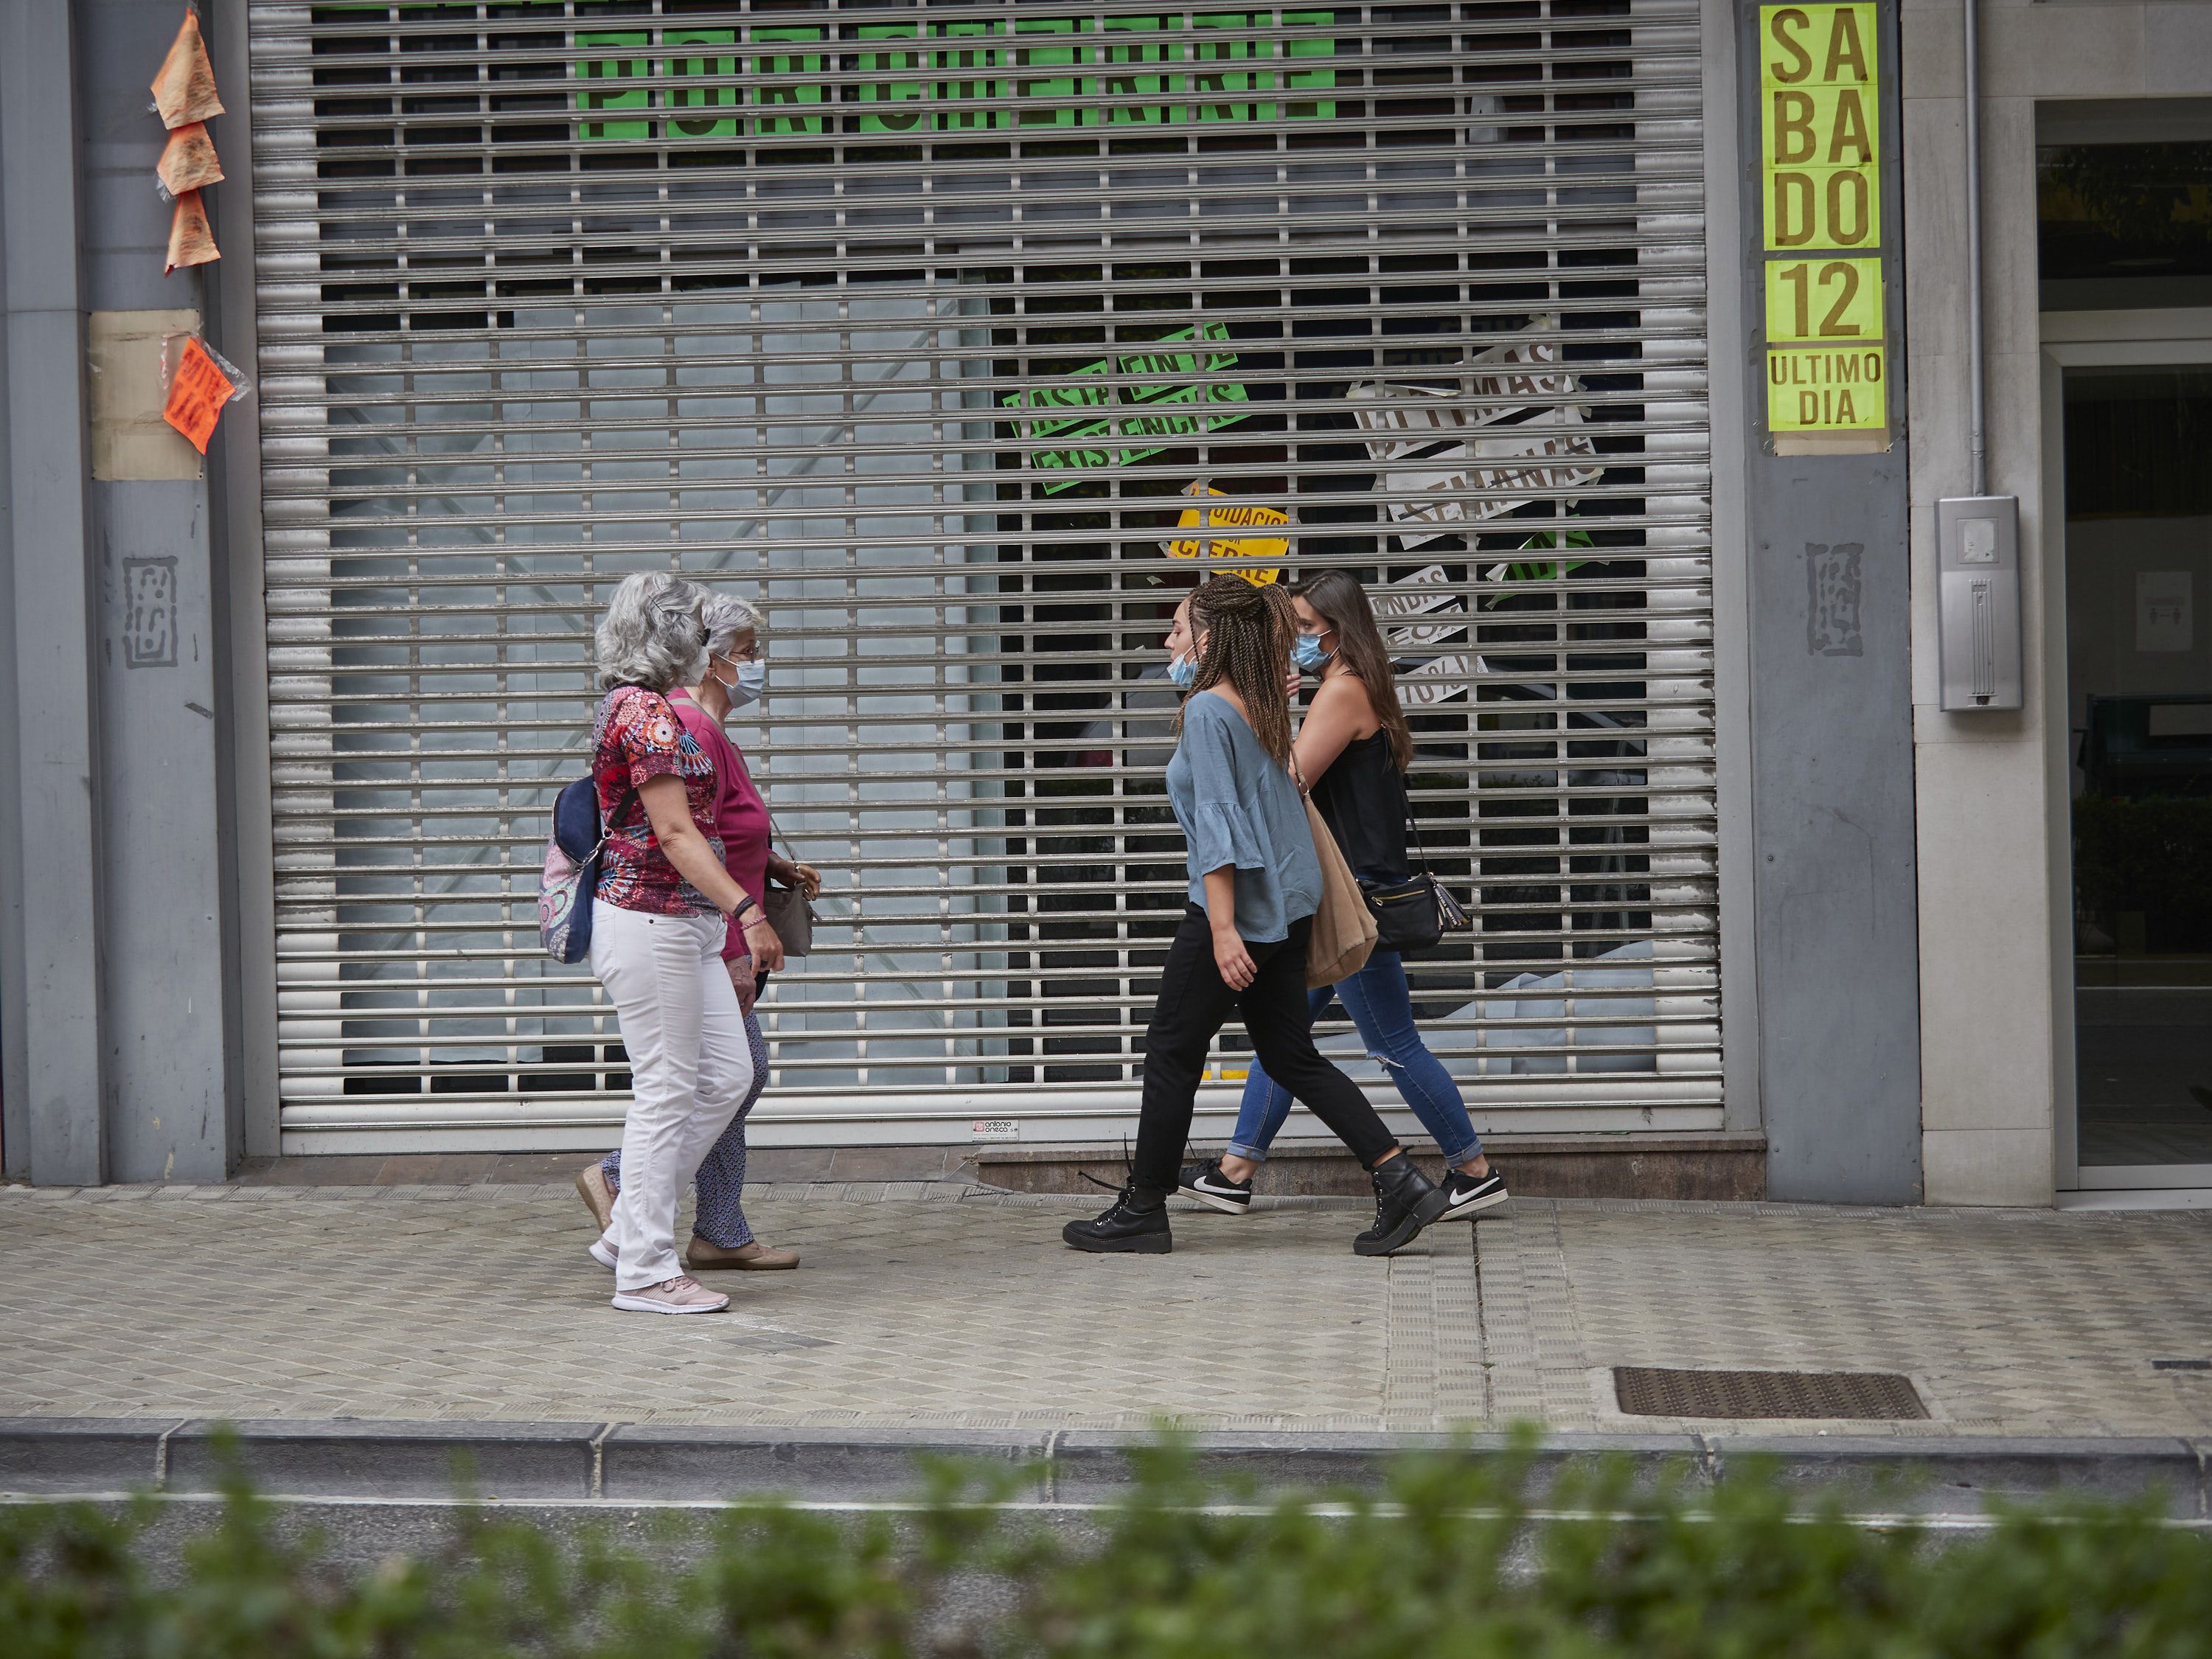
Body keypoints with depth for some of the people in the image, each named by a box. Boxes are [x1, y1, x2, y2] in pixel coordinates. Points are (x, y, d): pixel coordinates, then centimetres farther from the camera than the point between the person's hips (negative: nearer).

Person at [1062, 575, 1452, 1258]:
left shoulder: (1207, 710, -13)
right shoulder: (1261, 707, 12)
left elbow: (1217, 821, -20)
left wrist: (1223, 928, -23)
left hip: (1238, 903, -9)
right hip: (1287, 904, 9)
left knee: (1171, 1052, 3)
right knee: (1292, 1057, 10)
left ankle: (1143, 1211, 11)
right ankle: (1401, 1182, 2)